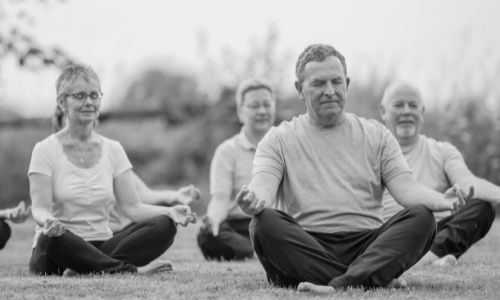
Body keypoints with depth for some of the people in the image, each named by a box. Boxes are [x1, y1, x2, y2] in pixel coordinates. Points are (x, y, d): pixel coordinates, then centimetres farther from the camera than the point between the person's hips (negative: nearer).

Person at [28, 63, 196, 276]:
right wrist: (48, 220, -36)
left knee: (164, 226, -18)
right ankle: (131, 270, -30)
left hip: (101, 248, 4)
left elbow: (132, 207, 3)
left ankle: (93, 268, -29)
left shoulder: (113, 150, 11)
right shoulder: (46, 150, -1)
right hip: (59, 250, -4)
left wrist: (169, 211, -17)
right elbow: (40, 208, -11)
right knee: (52, 237, -40)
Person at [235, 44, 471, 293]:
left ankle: (338, 285, -42)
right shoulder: (279, 139, 13)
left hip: (367, 244, 2)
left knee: (421, 218, -24)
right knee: (264, 223, -32)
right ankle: (376, 279, -36)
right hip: (304, 247, -1)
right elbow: (263, 188, -4)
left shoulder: (376, 135, 18)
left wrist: (441, 200, -18)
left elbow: (406, 188, 5)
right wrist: (254, 201, -31)